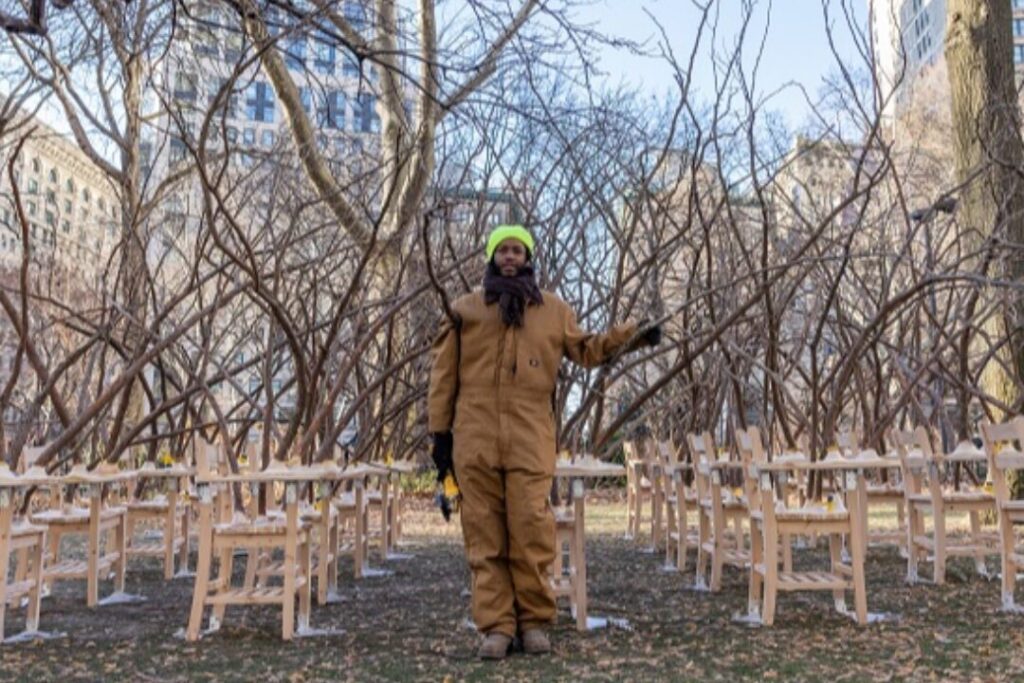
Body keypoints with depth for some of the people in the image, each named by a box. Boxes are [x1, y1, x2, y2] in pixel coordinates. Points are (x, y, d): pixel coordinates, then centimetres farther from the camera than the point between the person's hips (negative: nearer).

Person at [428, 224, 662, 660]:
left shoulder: (553, 310, 13)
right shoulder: (466, 308, 11)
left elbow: (585, 350, 20)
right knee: (485, 533, 1)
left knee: (530, 530, -4)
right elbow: (445, 373, 9)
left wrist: (632, 335, 8)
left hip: (529, 438, 0)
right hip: (476, 437, 1)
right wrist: (440, 431, 4)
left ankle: (533, 620, 12)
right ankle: (496, 626, 8)